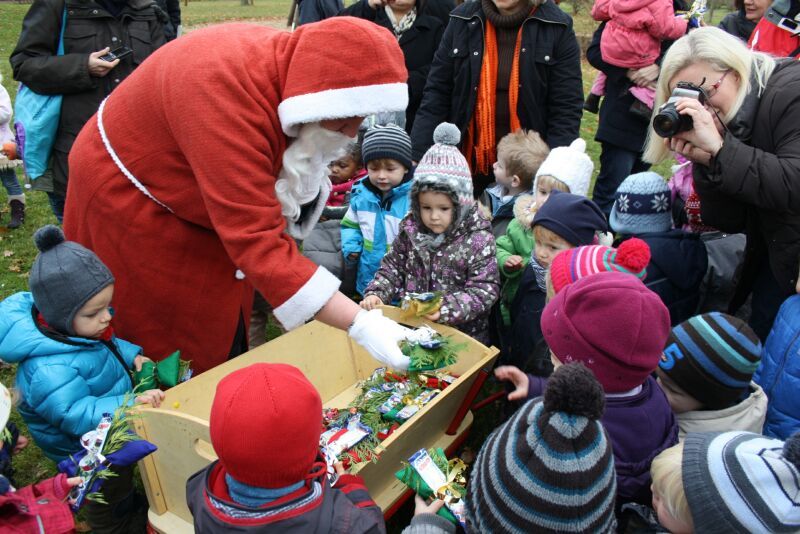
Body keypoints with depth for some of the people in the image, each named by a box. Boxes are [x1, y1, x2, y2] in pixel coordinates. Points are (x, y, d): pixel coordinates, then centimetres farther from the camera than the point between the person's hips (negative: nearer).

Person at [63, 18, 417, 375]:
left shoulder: (293, 68, -15)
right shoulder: (226, 95, -39)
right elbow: (256, 239, -43)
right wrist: (360, 324, -46)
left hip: (203, 201, 7)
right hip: (127, 194, -7)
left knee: (221, 334, 11)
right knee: (165, 340, 4)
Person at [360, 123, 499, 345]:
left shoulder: (478, 239, -11)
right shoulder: (410, 228, 1)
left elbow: (485, 290, -13)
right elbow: (393, 266, 10)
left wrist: (447, 308, -26)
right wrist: (376, 293, -7)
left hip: (463, 333, -3)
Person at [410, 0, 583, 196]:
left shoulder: (557, 28, -5)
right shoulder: (463, 22, 0)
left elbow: (566, 109, -7)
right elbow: (436, 96, -1)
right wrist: (417, 157, -9)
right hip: (469, 160, 2)